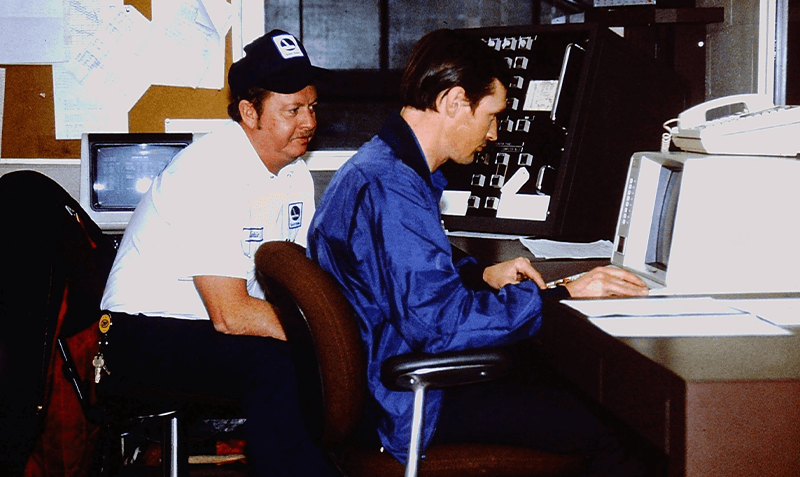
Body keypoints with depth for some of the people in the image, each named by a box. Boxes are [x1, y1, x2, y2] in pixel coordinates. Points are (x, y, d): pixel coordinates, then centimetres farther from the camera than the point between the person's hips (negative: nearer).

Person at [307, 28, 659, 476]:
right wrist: (562, 294, -21)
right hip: (407, 401, -11)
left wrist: (480, 275, 11)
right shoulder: (390, 188, -22)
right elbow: (442, 322, -27)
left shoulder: (378, 166, 12)